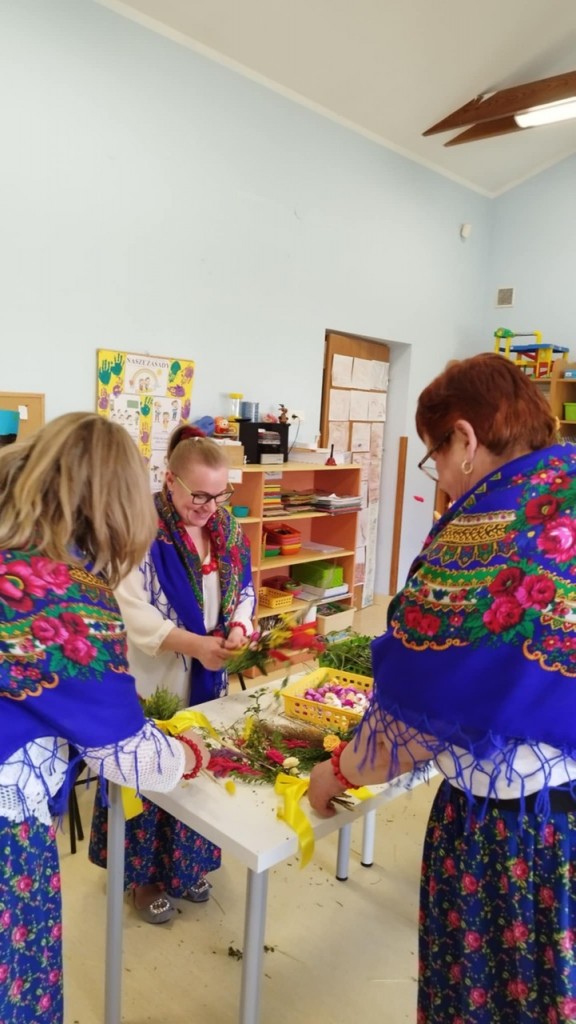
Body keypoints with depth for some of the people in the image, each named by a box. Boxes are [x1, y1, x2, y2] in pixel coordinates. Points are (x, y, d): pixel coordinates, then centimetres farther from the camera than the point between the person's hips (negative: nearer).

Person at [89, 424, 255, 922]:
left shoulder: (226, 527, 1)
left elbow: (244, 588, 9)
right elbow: (131, 610, -23)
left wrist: (238, 626, -11)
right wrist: (192, 643, -30)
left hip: (207, 680, 6)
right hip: (153, 681, -6)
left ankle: (188, 865, 41)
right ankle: (144, 874, 32)